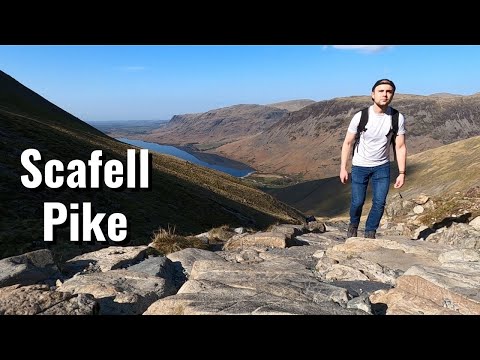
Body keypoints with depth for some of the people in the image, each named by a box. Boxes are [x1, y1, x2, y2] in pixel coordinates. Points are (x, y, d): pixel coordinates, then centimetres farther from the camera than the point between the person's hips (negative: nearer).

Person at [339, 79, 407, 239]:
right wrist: (343, 168, -8)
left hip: (382, 166, 2)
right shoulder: (360, 116, -17)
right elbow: (348, 142, -7)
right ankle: (353, 224, 34)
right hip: (360, 166, -1)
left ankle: (370, 233, 18)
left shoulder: (398, 118, -12)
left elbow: (400, 147, -6)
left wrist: (402, 173, -10)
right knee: (357, 202, 3)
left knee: (379, 203, -2)